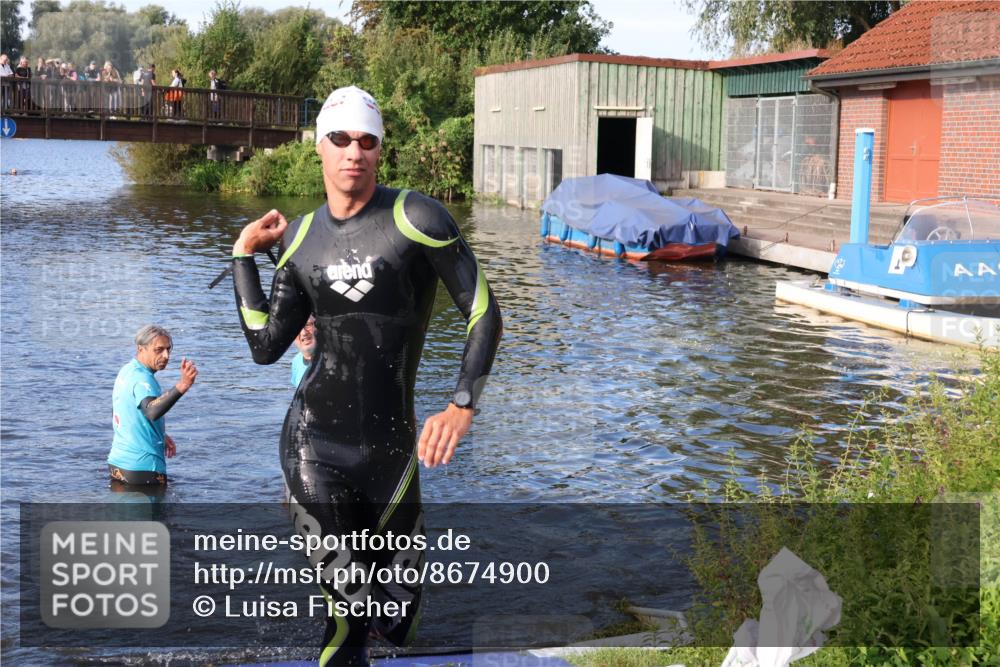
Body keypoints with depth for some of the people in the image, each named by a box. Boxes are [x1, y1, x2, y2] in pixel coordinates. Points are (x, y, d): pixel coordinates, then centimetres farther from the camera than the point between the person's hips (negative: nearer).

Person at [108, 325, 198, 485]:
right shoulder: (141, 379, -22)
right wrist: (182, 386, -56)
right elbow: (153, 412, -43)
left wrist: (160, 436, 21)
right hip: (143, 468, -10)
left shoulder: (126, 371, 9)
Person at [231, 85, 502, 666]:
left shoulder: (417, 218, -8)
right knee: (348, 612, 2)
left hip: (390, 443, -2)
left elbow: (484, 314, -6)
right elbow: (265, 346, 6)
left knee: (396, 612, 12)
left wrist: (462, 407, -15)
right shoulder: (301, 237, 7)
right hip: (314, 438, 2)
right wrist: (245, 253, 6)